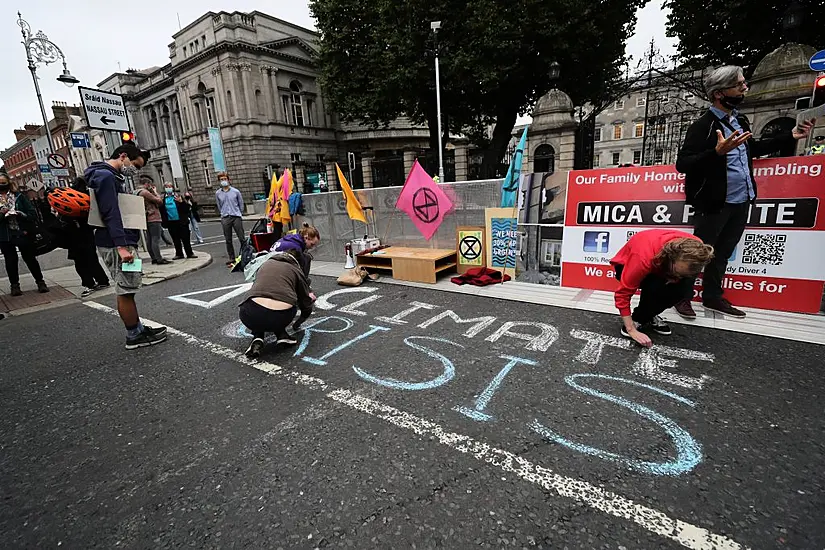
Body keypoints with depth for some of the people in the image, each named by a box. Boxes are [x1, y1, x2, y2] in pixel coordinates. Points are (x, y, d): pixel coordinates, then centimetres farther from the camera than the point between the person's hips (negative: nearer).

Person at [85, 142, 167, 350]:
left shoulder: (111, 176, 19)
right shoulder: (105, 176, -13)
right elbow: (111, 214, -22)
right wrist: (122, 247, -27)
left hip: (122, 242, 10)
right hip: (117, 244, -10)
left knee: (126, 290, 14)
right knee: (126, 291, -3)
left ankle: (137, 329, 23)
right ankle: (134, 336, 6)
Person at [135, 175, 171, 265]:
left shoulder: (138, 192, 18)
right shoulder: (145, 192, -13)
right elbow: (160, 201, -14)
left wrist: (153, 192, 12)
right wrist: (155, 191, 0)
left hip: (148, 219, 10)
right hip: (153, 218, -10)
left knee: (149, 240, 10)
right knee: (156, 240, -11)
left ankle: (154, 258, 15)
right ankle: (159, 259, -12)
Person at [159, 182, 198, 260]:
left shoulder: (177, 195, 3)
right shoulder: (163, 198, 6)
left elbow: (187, 207, -2)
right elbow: (161, 210, 3)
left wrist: (181, 201, -18)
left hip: (181, 221, -2)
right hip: (170, 222, 2)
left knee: (185, 238, 1)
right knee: (176, 239, 10)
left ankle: (189, 253, 8)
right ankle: (179, 254, 18)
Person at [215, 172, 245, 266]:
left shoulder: (236, 191, 2)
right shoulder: (218, 193, 7)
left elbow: (241, 204, 10)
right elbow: (219, 206, 18)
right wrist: (224, 214, 16)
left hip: (236, 217, -2)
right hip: (225, 219, 2)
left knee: (242, 238, -2)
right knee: (228, 240, 5)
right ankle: (232, 258, 13)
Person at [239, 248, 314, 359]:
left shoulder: (266, 264, 27)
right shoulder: (296, 271, 18)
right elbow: (306, 305, 20)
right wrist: (297, 324, 41)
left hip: (251, 316, 0)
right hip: (282, 317, 0)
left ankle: (257, 339, 13)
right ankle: (282, 334, 14)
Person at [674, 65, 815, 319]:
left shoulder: (740, 121, 11)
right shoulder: (703, 125, -15)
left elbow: (752, 149, 25)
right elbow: (682, 164, -23)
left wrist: (791, 136, 22)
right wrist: (717, 151, -34)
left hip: (741, 201, 8)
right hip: (715, 203, -8)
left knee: (722, 252, 15)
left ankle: (712, 297, 26)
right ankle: (682, 296, 17)